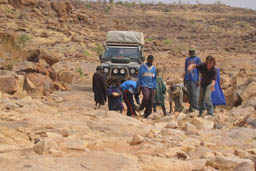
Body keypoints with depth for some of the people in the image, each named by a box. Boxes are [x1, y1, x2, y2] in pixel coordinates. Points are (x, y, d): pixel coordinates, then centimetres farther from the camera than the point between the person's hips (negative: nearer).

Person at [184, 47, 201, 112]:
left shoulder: (197, 59, 1)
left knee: (195, 94, -7)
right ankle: (191, 107, 15)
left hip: (194, 79, -5)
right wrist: (184, 79, 16)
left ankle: (196, 108, -3)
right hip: (188, 80, 5)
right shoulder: (187, 59, 16)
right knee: (189, 95, 8)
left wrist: (198, 80, -11)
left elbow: (199, 70, -4)